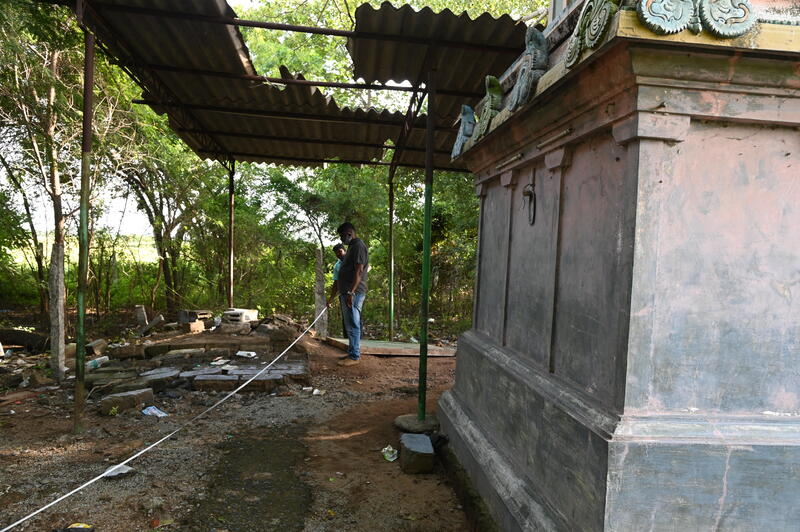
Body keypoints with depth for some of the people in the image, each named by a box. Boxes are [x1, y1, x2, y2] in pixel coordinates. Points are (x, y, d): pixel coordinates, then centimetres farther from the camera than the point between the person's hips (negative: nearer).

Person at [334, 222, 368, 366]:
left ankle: (354, 356, -3)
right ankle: (352, 352, 22)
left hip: (353, 293, -10)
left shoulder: (358, 245, -12)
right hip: (347, 292, 10)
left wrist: (351, 292, -25)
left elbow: (359, 271, -20)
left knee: (352, 325, -7)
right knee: (350, 325, 14)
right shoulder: (352, 246, 20)